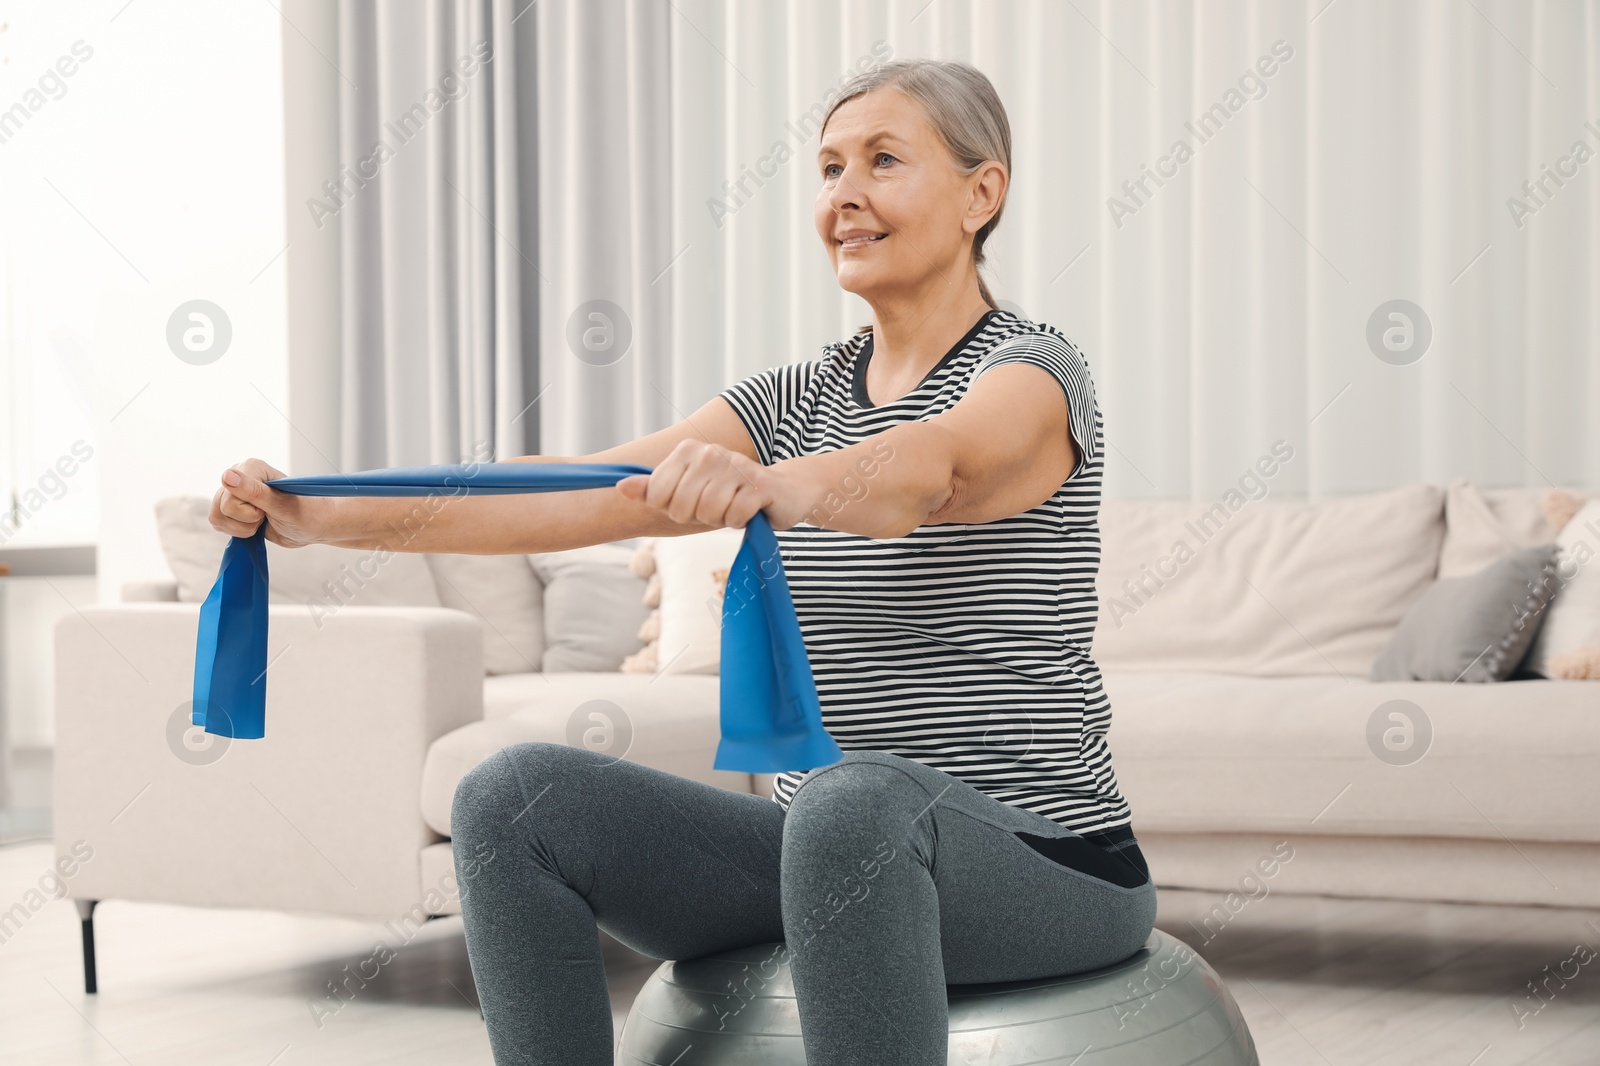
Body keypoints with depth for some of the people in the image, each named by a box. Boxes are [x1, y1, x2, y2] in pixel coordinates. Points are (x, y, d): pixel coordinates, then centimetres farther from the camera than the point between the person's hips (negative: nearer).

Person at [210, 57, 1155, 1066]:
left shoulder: (1035, 372, -8)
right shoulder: (800, 398, 11)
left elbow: (927, 468, -33)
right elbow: (572, 498, -1)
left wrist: (760, 484, -55)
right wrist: (319, 515, -12)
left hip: (1044, 868, -6)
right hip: (834, 854, 6)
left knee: (857, 803, -40)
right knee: (517, 796, -13)